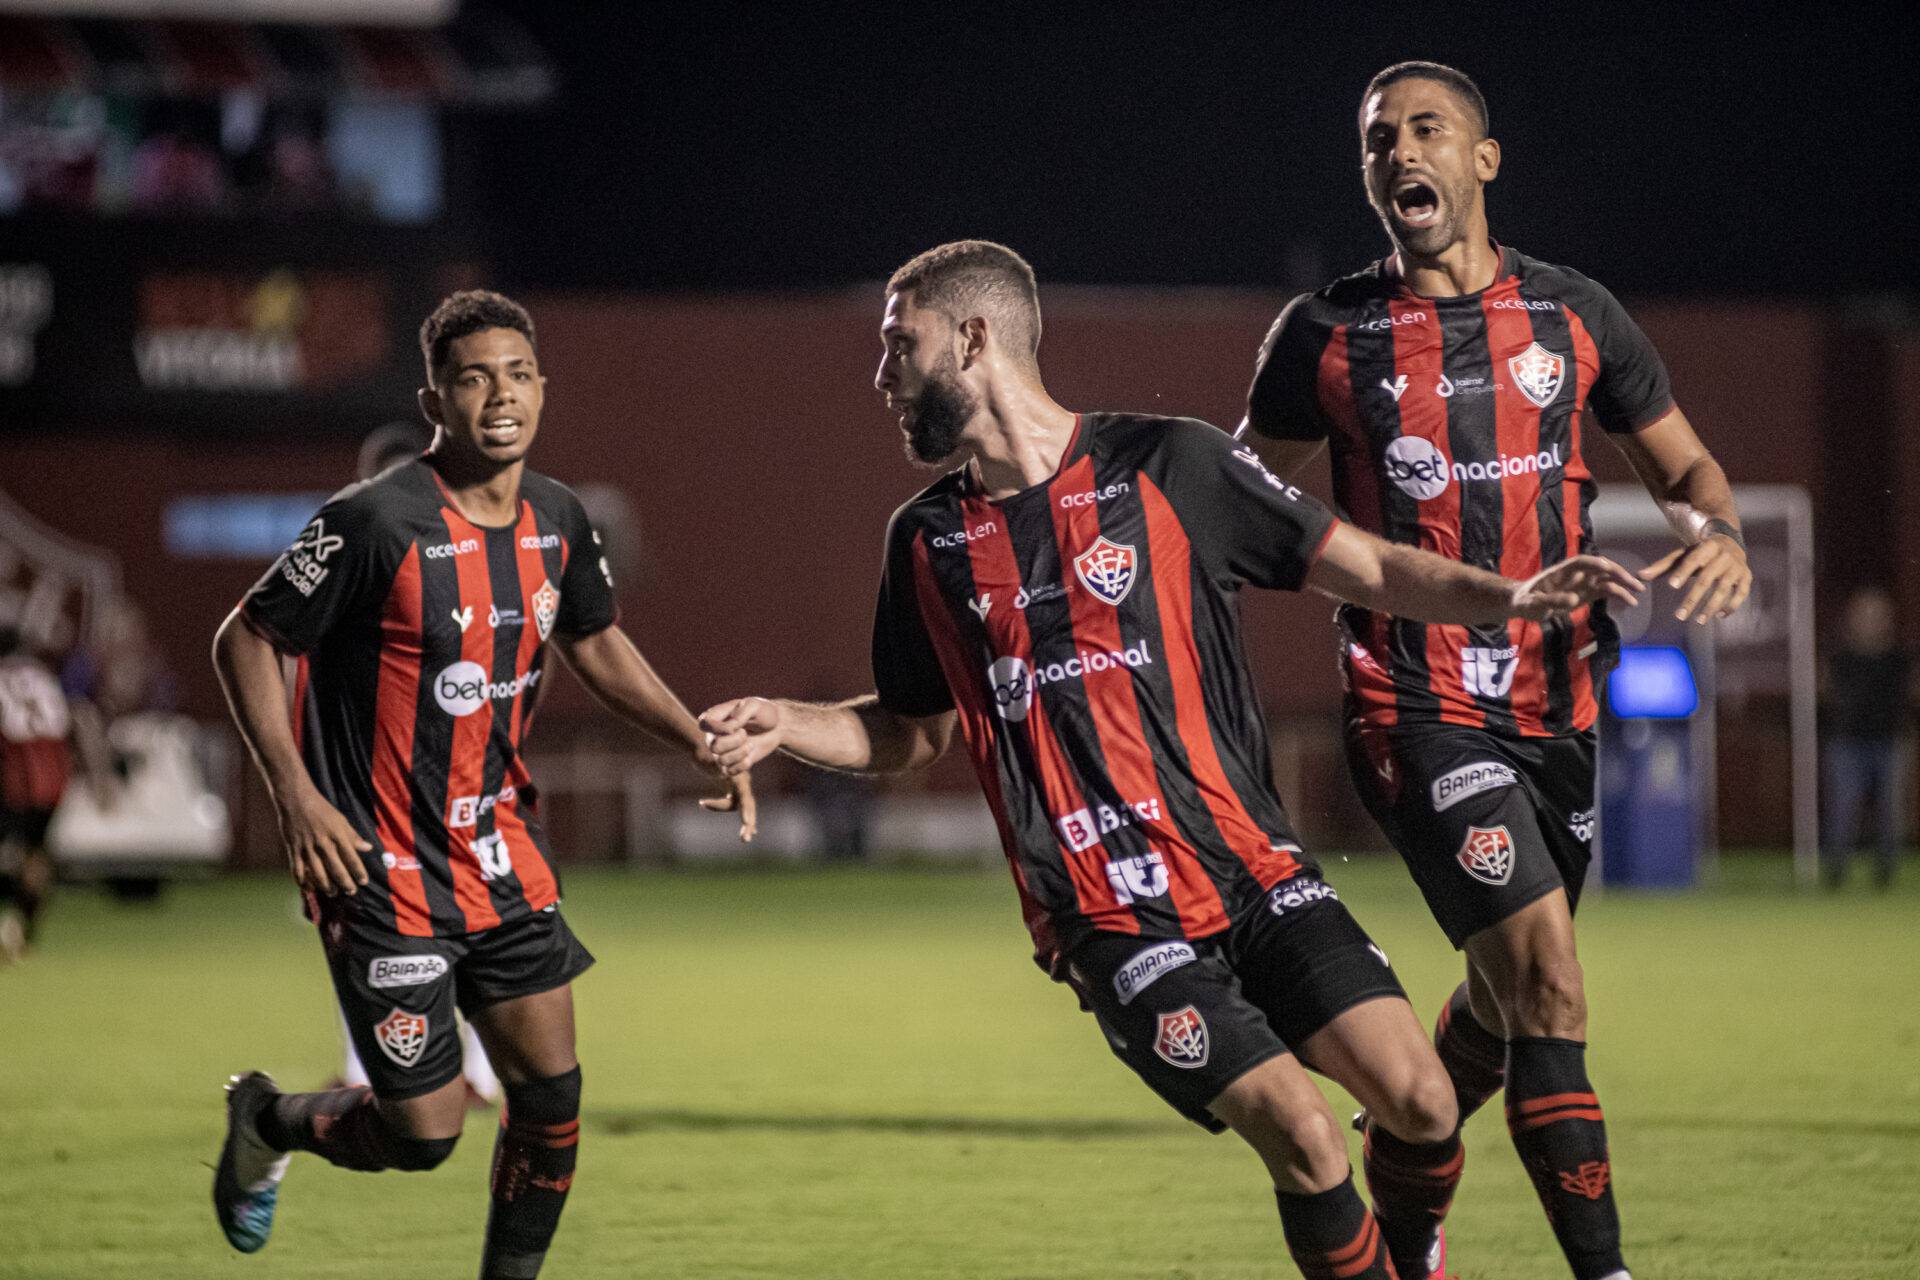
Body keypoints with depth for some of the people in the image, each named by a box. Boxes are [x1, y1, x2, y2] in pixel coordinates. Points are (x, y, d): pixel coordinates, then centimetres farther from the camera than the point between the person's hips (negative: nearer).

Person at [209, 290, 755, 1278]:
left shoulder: (555, 519, 2)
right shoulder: (377, 522, -19)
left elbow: (596, 642, 20)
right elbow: (244, 642, -11)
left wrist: (699, 743, 10)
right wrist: (297, 798, -19)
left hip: (499, 851, 6)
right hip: (381, 864, -6)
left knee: (551, 1100, 1)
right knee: (423, 1132, -4)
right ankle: (266, 1121, 26)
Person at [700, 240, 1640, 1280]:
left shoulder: (1168, 465, 1)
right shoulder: (928, 540, 10)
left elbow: (1367, 569, 4)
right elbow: (912, 730, 22)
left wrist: (1508, 597, -11)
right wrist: (783, 724, 4)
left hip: (1254, 870, 0)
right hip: (1109, 919, 0)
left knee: (1418, 1103, -14)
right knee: (1299, 1134, -19)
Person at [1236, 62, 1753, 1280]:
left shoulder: (1575, 314, 6)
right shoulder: (1327, 335, 0)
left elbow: (1682, 463, 14)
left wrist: (1722, 534, -8)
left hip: (1559, 702, 4)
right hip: (1418, 710, -4)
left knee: (1505, 1002, 14)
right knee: (1548, 993, -17)